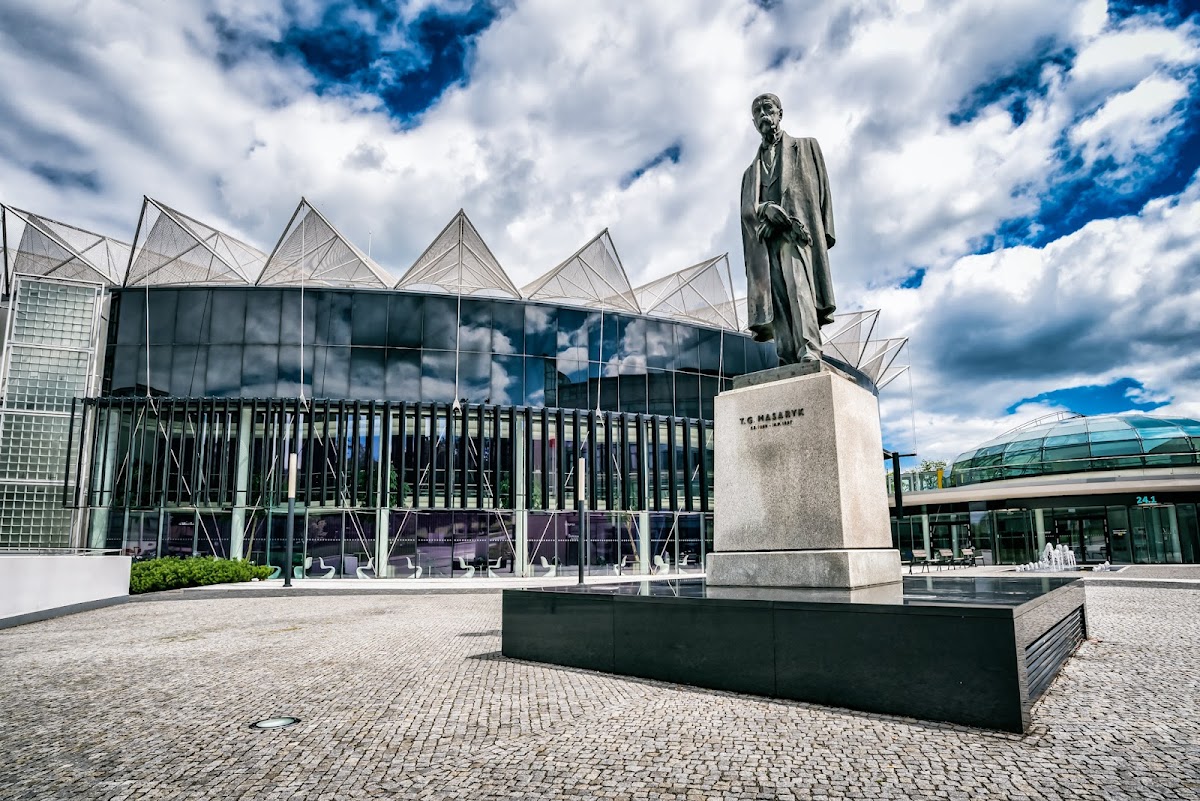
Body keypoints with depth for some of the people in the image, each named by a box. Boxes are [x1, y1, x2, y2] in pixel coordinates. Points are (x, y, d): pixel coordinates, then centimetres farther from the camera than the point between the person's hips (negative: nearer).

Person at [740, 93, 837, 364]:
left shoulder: (806, 147, 24)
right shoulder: (751, 172, 30)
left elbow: (821, 189, 11)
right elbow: (748, 211, 14)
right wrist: (767, 210, -10)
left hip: (798, 234, -3)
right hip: (765, 243, 3)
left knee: (799, 287, -25)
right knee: (776, 301, -12)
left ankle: (809, 351, -37)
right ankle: (788, 363, -20)